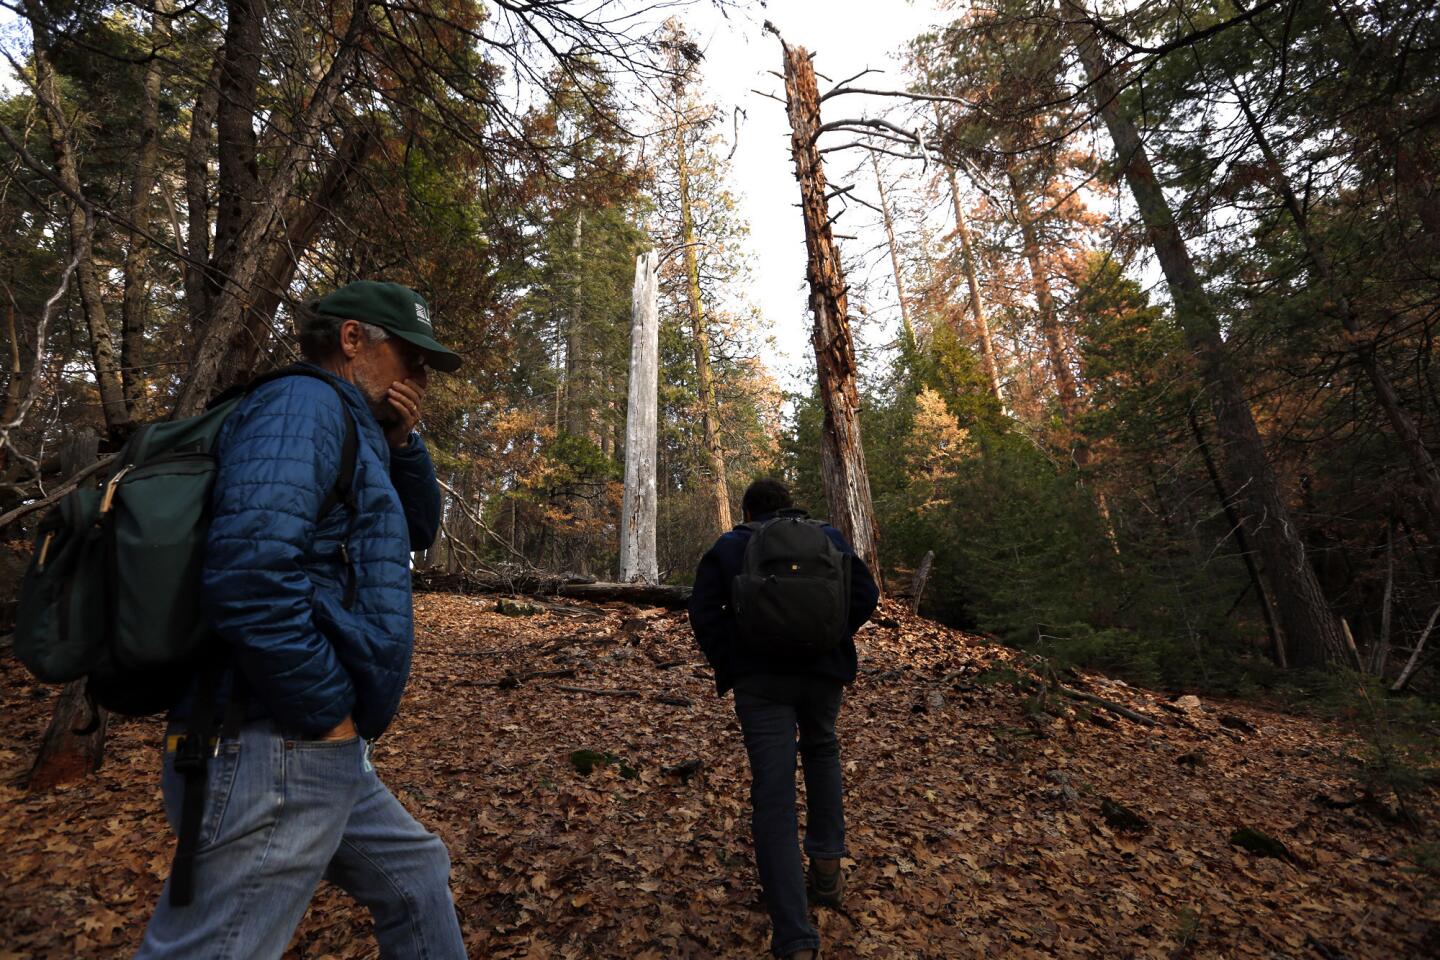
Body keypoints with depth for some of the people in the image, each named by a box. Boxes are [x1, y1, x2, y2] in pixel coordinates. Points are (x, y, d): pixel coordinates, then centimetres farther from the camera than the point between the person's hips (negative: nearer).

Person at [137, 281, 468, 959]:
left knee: (416, 874, 24)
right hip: (275, 753, -10)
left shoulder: (352, 429, 14)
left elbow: (418, 530, 22)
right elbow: (250, 577, -29)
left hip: (315, 753, 11)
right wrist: (330, 712, -18)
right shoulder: (305, 405, -16)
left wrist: (402, 444, 5)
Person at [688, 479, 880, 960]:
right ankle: (827, 865, 28)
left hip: (759, 679, -2)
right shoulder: (829, 537, 9)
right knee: (822, 751, 30)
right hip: (823, 672, 2)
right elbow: (865, 594, 2)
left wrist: (725, 666, 5)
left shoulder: (728, 546, 5)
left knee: (773, 797, -1)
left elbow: (704, 611, -4)